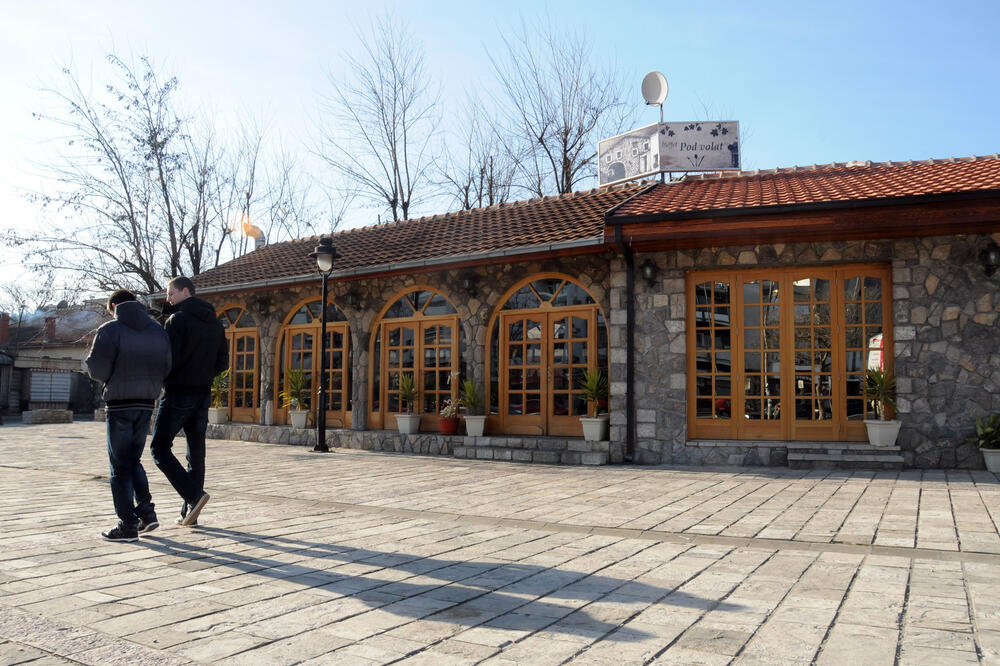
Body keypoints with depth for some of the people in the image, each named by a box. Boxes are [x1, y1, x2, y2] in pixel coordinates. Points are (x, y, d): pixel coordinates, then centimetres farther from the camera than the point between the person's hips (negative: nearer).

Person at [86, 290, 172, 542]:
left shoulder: (110, 330, -8)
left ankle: (128, 524, 6)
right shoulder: (158, 331, 8)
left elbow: (98, 369, -14)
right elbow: (166, 369, 4)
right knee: (133, 460, 19)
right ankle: (147, 512, 11)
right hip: (146, 404, 5)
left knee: (120, 466, 3)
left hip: (119, 404, -5)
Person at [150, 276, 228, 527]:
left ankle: (194, 495, -14)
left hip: (178, 393, -7)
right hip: (203, 394, 7)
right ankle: (189, 513, 13)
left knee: (160, 448, 1)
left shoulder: (177, 320, -10)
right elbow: (222, 363, 13)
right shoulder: (214, 323, 12)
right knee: (196, 452, 9)